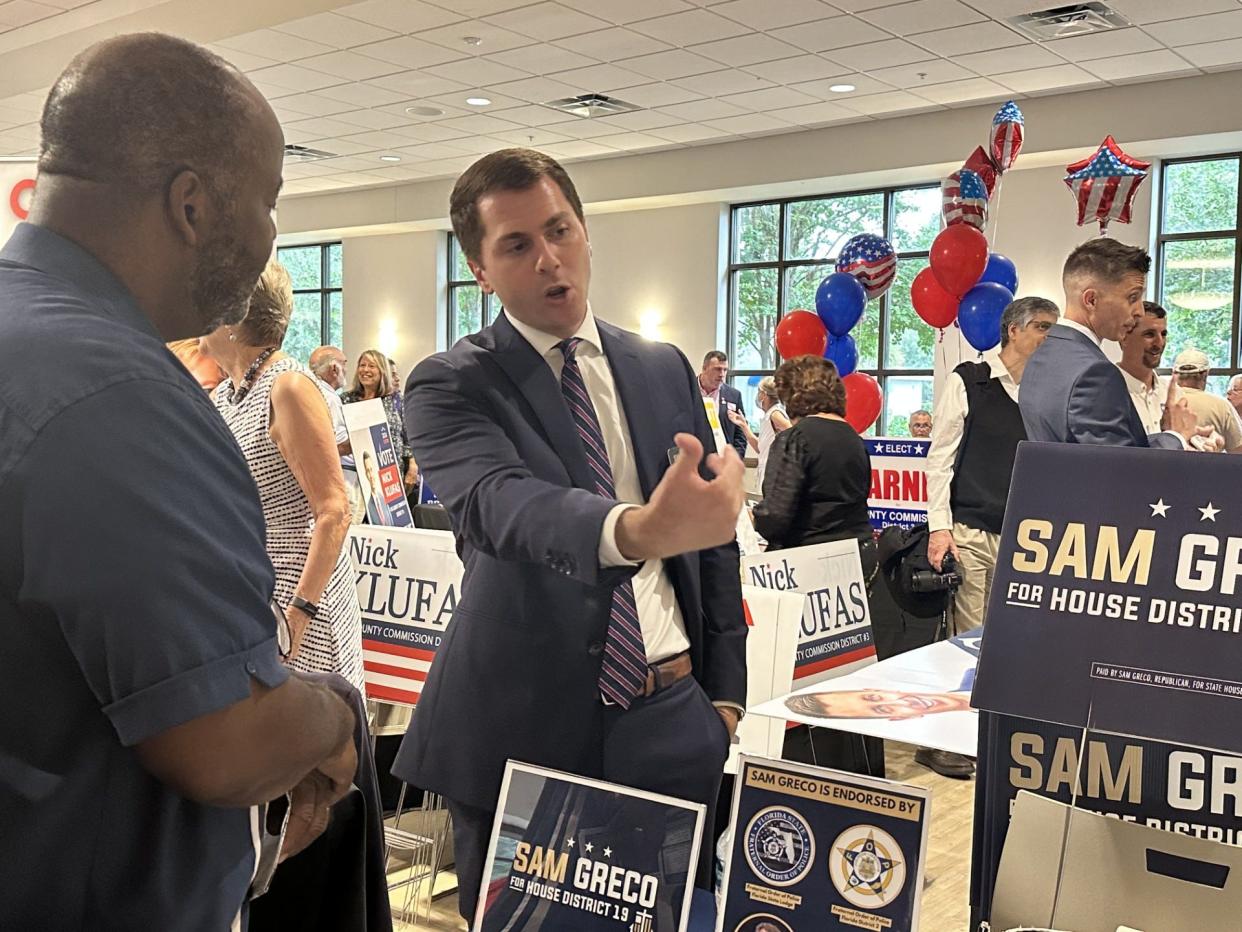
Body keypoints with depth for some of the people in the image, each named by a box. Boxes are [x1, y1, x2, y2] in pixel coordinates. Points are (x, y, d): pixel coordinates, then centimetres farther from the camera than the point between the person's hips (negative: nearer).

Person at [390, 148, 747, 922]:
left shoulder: (665, 370, 8)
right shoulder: (452, 386, -6)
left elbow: (716, 534, 13)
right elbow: (498, 503, -28)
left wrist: (726, 692, 9)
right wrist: (635, 529, -47)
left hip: (674, 722, 4)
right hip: (525, 729, -3)